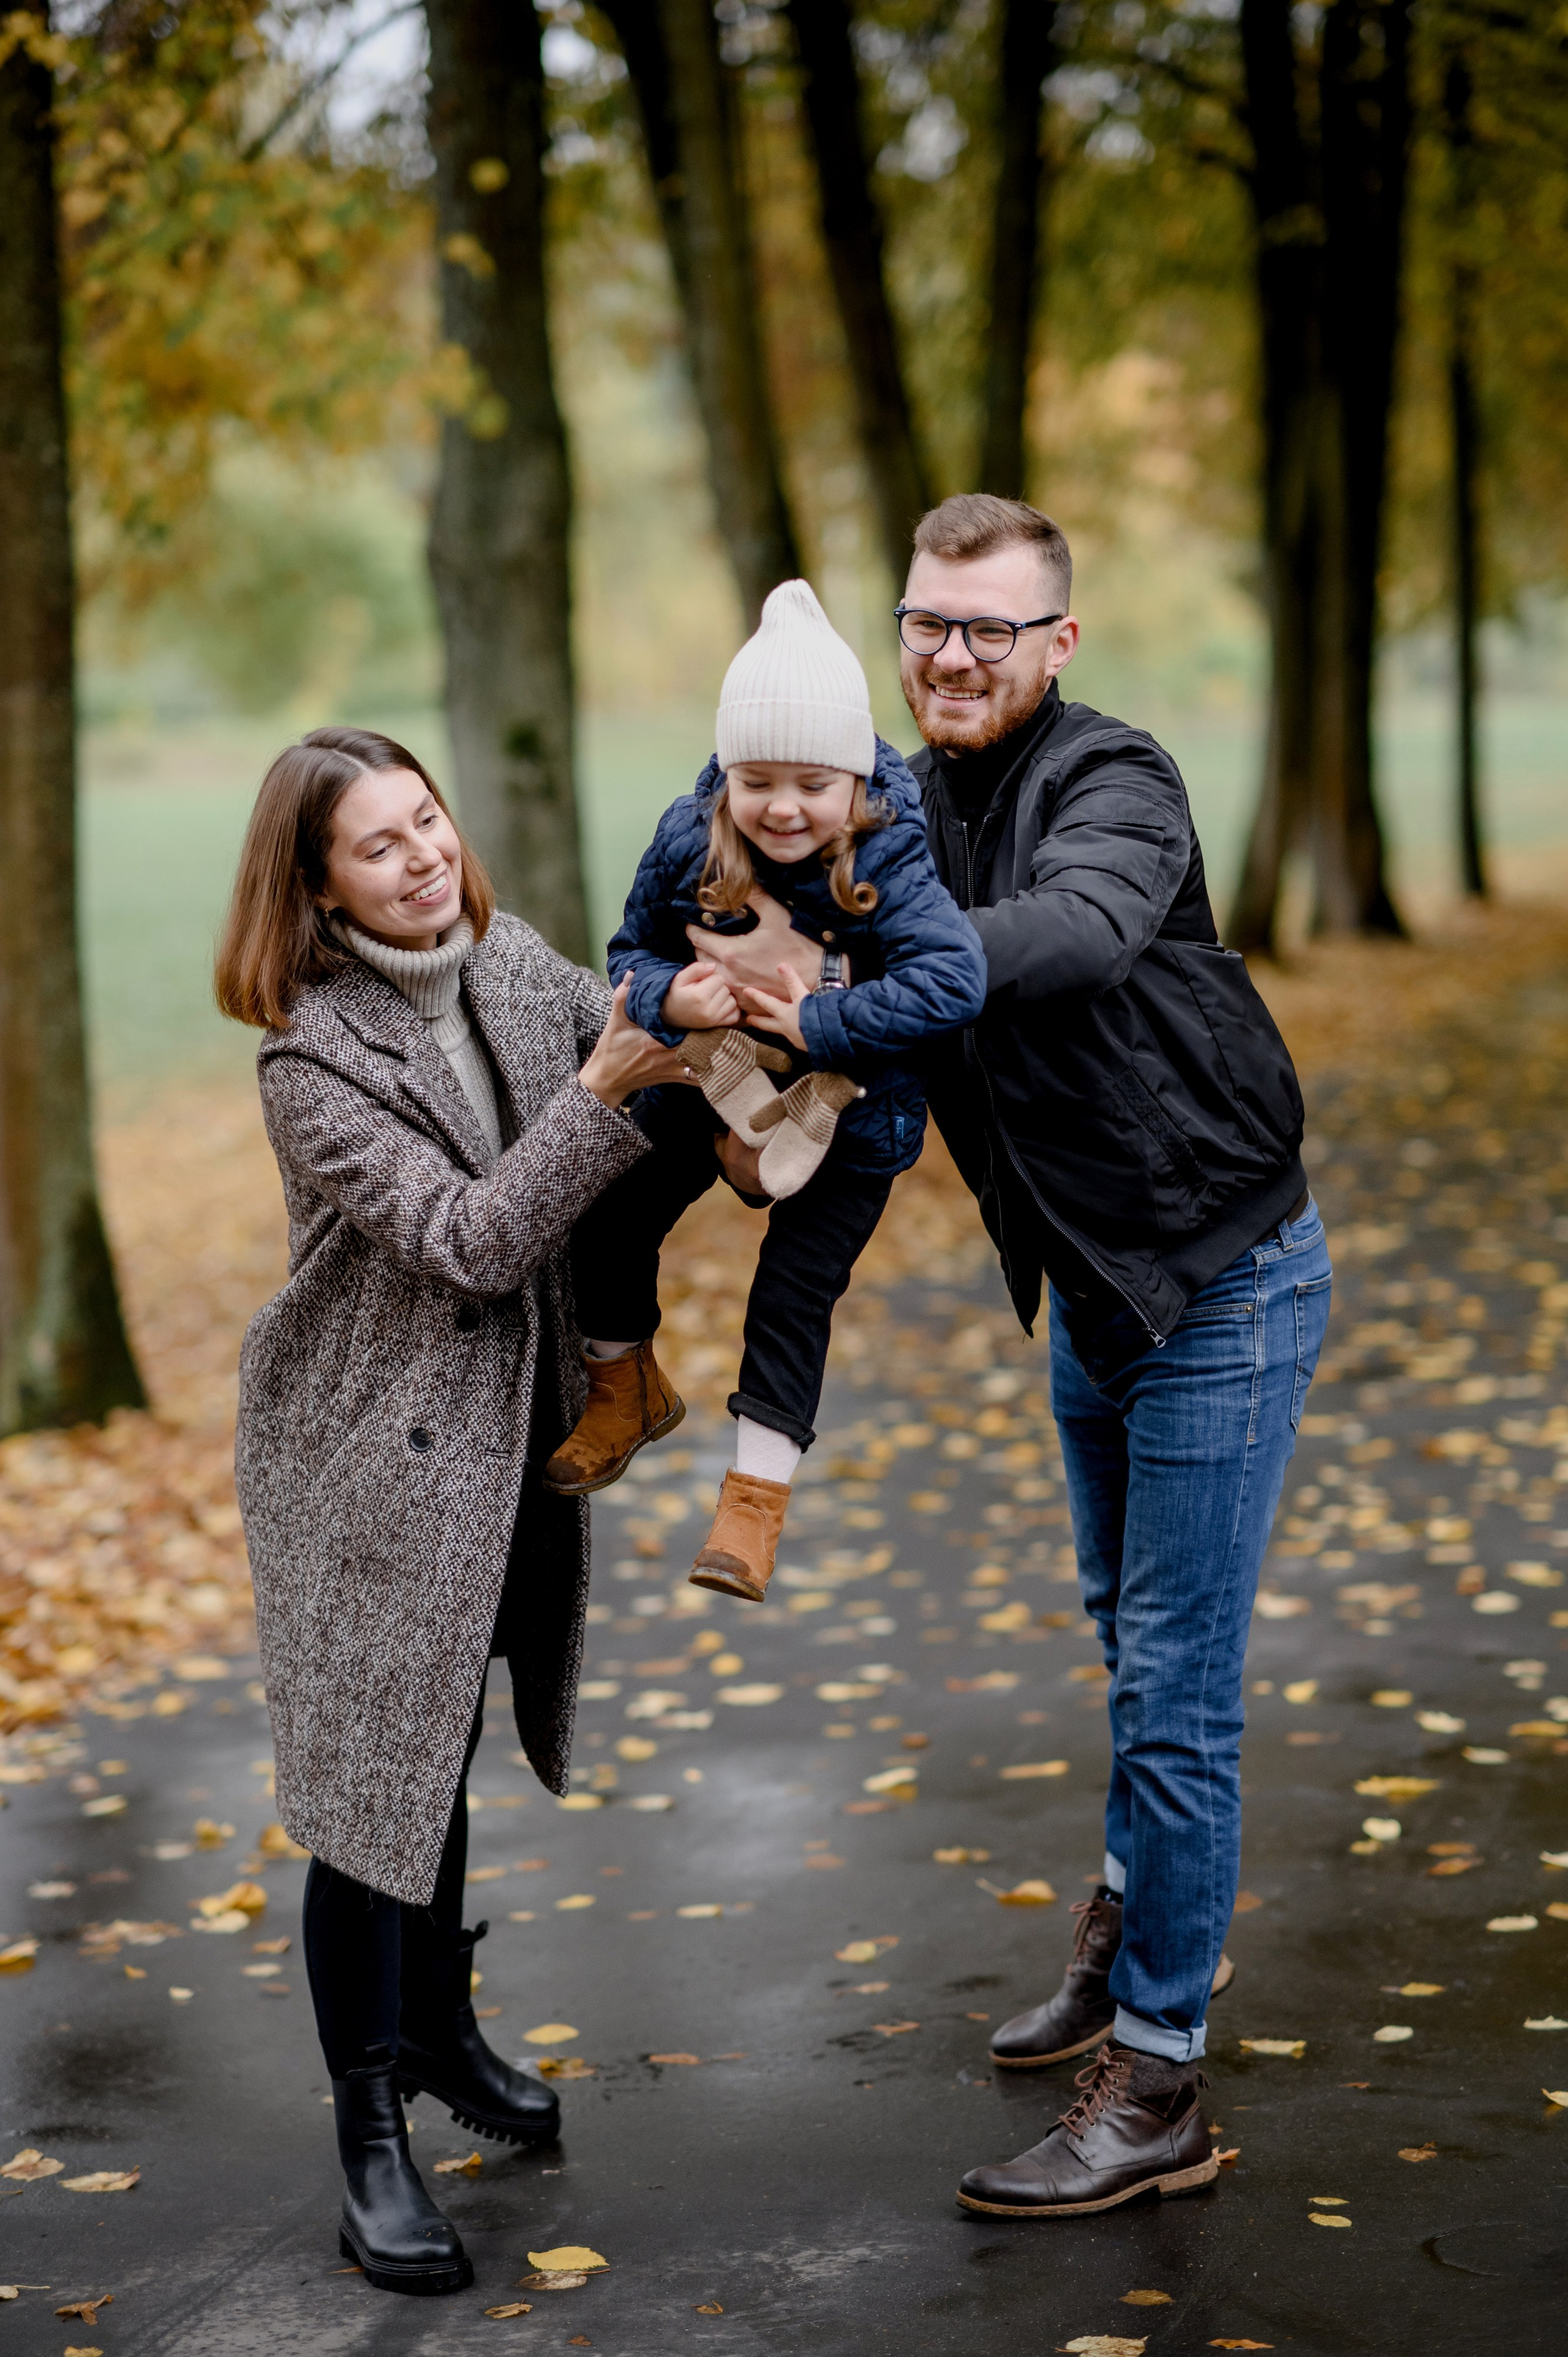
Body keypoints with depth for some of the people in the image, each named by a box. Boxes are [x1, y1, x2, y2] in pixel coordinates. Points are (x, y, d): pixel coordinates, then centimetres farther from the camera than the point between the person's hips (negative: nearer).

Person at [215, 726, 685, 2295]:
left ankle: (438, 2028, 40)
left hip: (510, 1440, 7)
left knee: (445, 1746, 22)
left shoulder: (515, 963, -1)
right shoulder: (314, 1065, -20)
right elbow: (468, 1241, -26)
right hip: (373, 1457, -6)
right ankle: (370, 2140, 9)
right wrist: (605, 1092, -33)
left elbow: (633, 1048, 9)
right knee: (378, 1775, -2)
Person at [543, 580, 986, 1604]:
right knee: (612, 1218, 1)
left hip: (848, 1112, -4)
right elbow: (632, 952, -3)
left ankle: (757, 1488, 14)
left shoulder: (885, 866, -28)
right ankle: (626, 1388, 28)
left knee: (795, 1292, -1)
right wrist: (667, 995, -26)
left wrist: (817, 1023, -37)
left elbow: (958, 978, -38)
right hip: (713, 1081, 4)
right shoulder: (689, 843, -16)